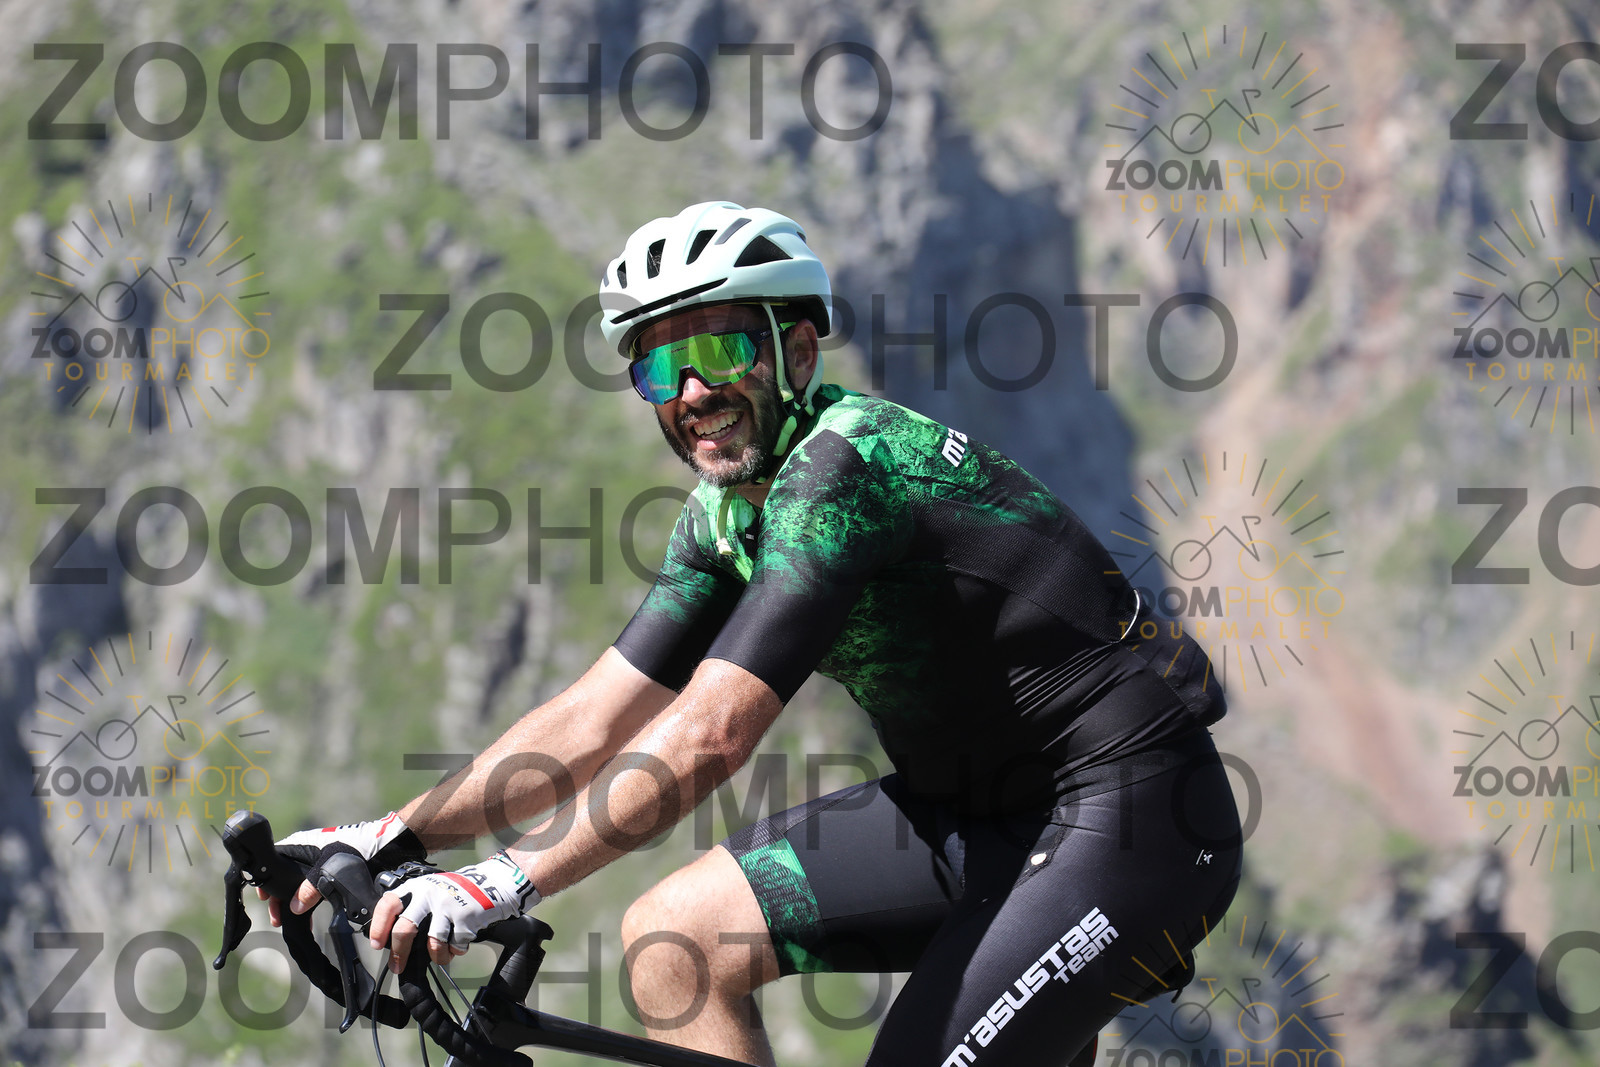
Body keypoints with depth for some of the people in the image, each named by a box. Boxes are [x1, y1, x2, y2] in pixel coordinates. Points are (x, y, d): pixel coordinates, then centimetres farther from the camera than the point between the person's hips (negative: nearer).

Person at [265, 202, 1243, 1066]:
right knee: (674, 937, -1)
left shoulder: (842, 470, -22)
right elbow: (595, 722, 8)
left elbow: (709, 735, -29)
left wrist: (507, 884, -31)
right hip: (988, 814, 9)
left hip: (1127, 820, -9)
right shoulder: (726, 514, 6)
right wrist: (391, 840, -2)